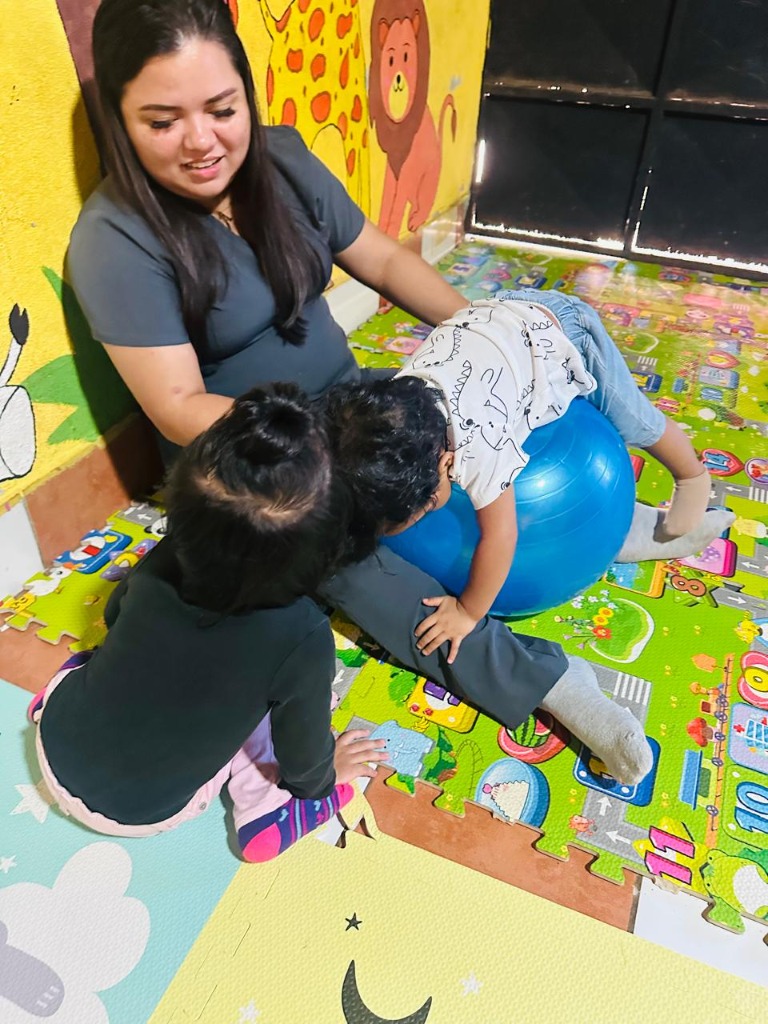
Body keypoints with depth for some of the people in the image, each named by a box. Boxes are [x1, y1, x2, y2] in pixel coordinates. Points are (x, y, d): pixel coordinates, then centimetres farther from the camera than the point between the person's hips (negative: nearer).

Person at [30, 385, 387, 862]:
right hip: (144, 814, -2)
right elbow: (302, 750, -16)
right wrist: (320, 778, 8)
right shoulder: (303, 639, -36)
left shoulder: (161, 563, -25)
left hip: (56, 746, 3)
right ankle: (266, 809, 10)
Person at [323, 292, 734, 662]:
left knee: (633, 424, 13)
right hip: (498, 313, 5)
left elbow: (499, 535, -33)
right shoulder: (390, 410, -26)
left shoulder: (476, 444, -44)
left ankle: (693, 478, 40)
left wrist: (468, 612, -22)